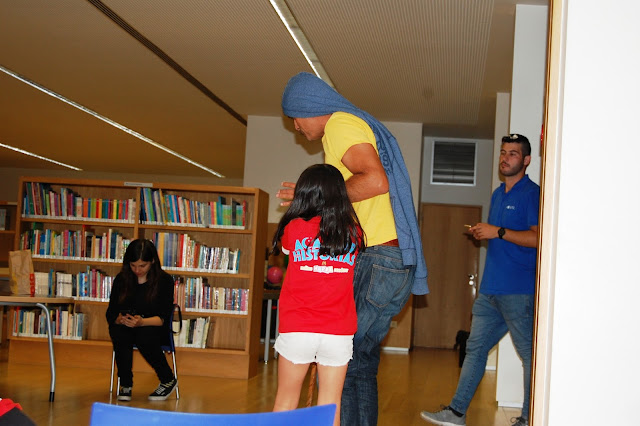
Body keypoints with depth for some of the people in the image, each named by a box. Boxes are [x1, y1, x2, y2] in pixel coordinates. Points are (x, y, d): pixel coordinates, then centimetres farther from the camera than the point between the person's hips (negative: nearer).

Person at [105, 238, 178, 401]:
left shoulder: (164, 280, -6)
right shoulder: (121, 279, 2)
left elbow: (163, 318, -12)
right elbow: (111, 313, 0)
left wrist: (142, 322, -31)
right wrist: (122, 319, -24)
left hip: (153, 328, -2)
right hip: (124, 327, 2)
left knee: (144, 336, -36)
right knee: (119, 335, -33)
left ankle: (168, 380, -11)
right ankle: (125, 384, -14)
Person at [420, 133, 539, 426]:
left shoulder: (531, 193, -7)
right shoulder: (498, 194, 20)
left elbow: (537, 238, -18)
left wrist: (498, 232, -17)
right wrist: (481, 233, 13)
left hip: (518, 291, -9)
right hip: (490, 289, 9)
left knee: (529, 353, 0)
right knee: (475, 348, 10)